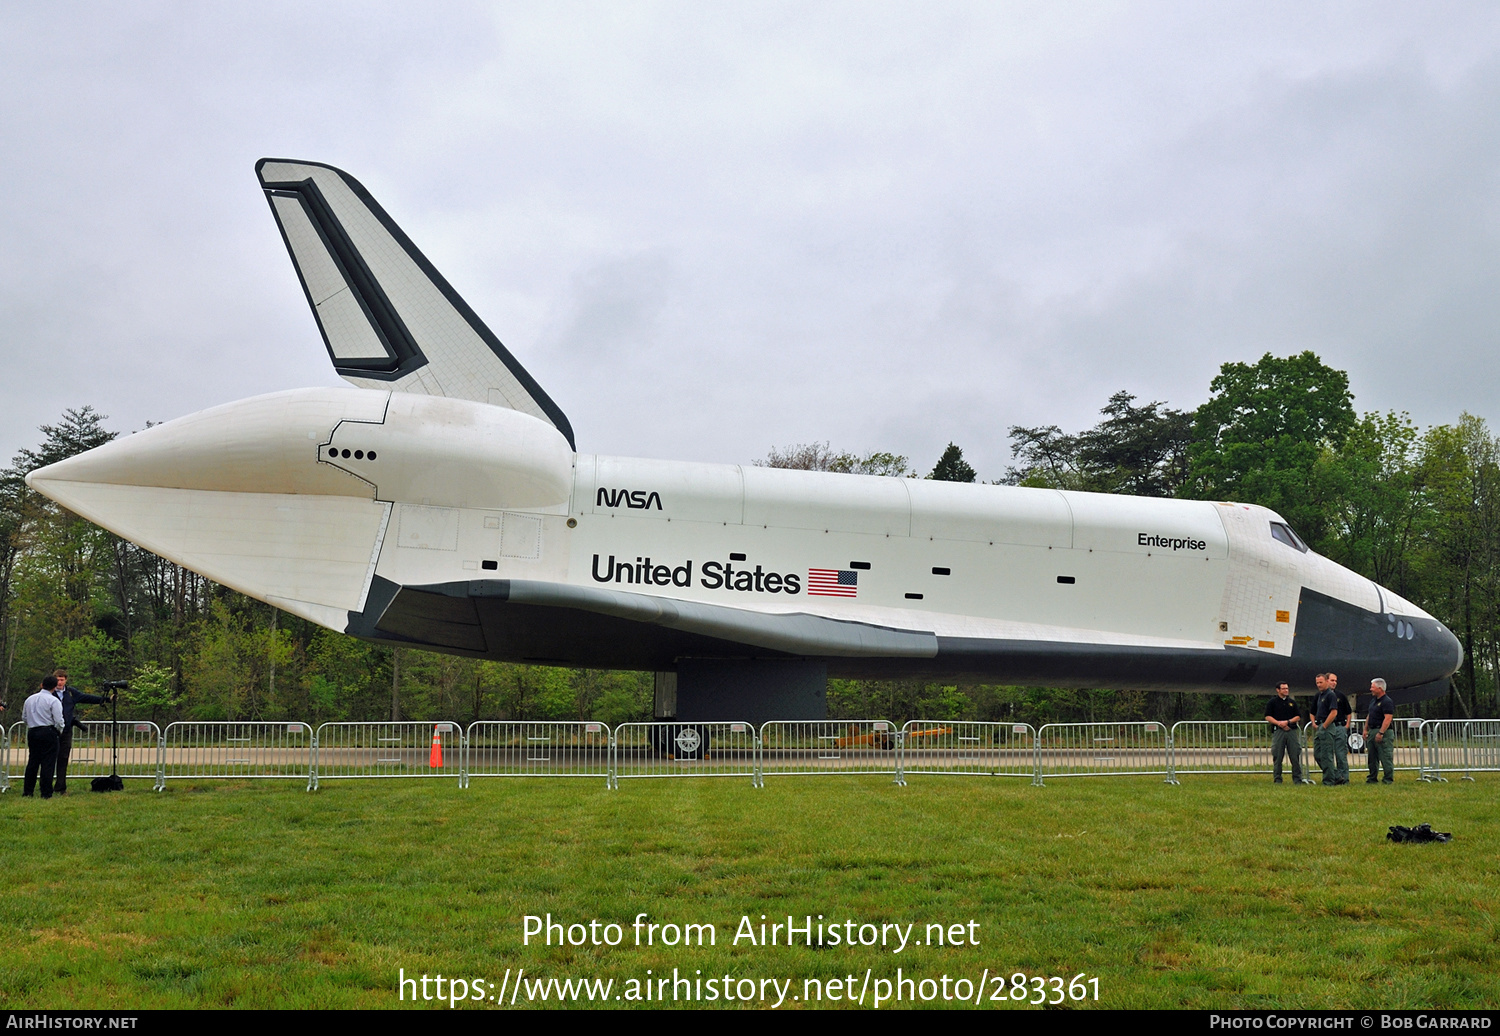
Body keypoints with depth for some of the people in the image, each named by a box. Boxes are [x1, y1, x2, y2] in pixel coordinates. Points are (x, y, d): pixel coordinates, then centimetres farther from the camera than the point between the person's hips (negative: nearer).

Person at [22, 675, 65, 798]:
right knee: (47, 763, -4)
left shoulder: (29, 699, 11)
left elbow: (24, 717, 18)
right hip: (48, 732, -6)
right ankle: (46, 794, -5)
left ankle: (27, 792, 14)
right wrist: (59, 731, 6)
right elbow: (58, 720, -12)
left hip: (32, 732, 6)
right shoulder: (53, 700, -9)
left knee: (32, 762, 12)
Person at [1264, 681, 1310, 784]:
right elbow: (1268, 717, 1)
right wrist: (1279, 723, -12)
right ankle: (1277, 779, 5)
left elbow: (1298, 717, 10)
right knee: (1277, 757, -2)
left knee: (1295, 756, -1)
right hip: (1278, 732, -2)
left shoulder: (1292, 702, 15)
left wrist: (1288, 722, -6)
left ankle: (1297, 778, 4)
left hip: (1292, 731, 2)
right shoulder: (1273, 702, 6)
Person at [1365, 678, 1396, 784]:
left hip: (1383, 732, -10)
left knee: (1386, 757, -6)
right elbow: (1369, 715, 24)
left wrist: (1381, 733, -25)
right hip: (1372, 731, 10)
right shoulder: (1373, 700, 17)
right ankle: (1372, 778, 19)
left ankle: (1389, 779, -3)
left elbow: (1388, 718, -20)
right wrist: (1366, 729, 17)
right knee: (1372, 757, 12)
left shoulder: (1387, 702, -13)